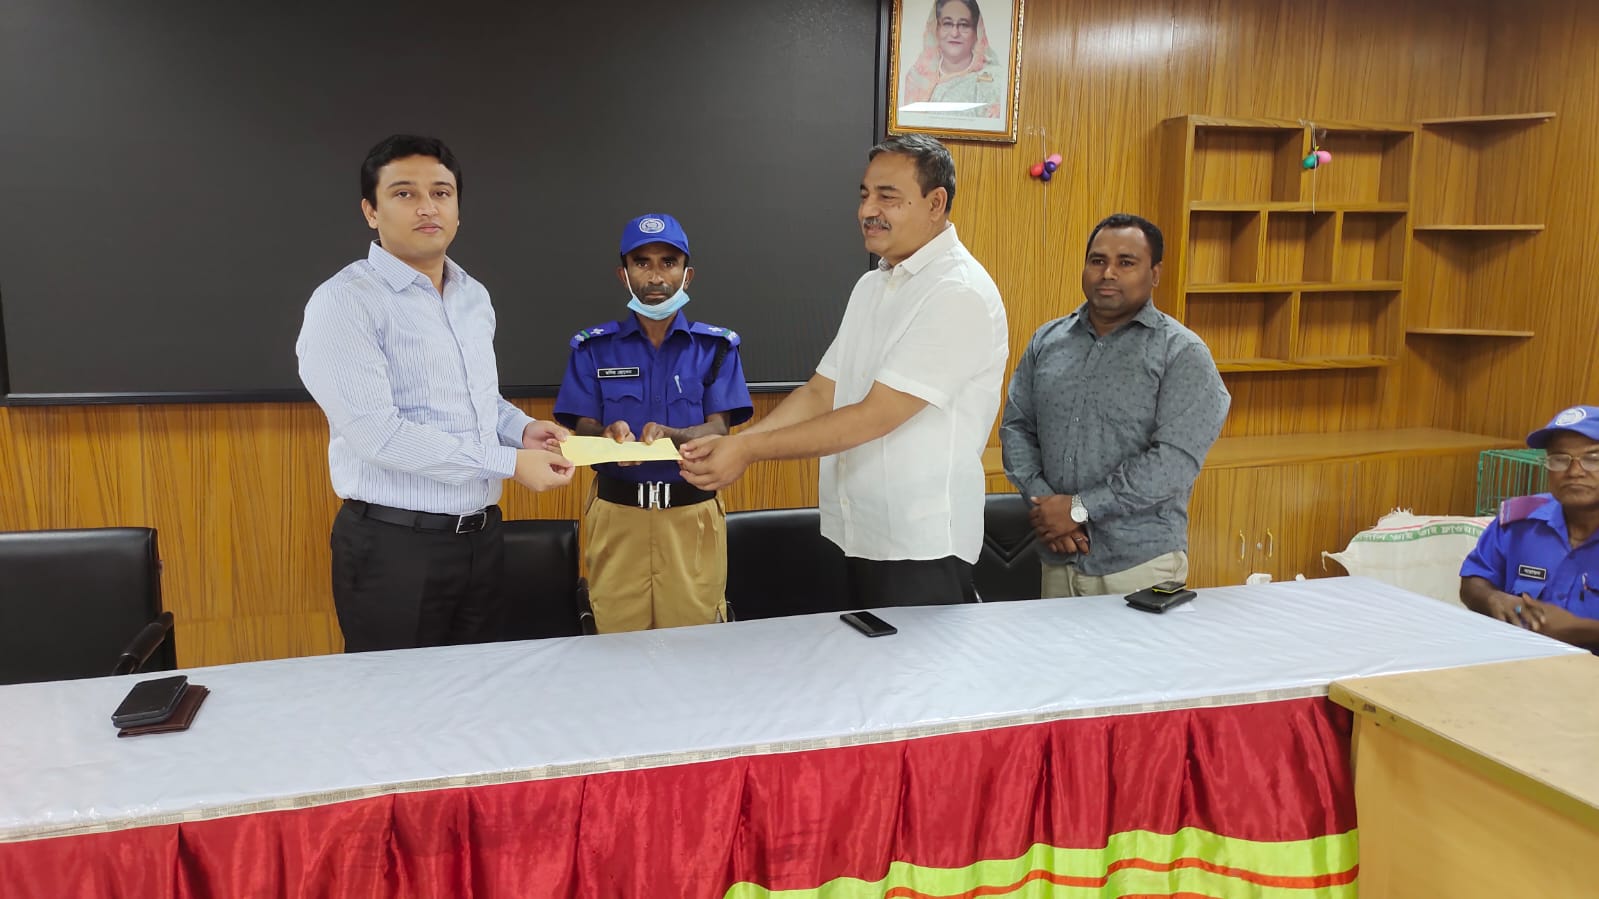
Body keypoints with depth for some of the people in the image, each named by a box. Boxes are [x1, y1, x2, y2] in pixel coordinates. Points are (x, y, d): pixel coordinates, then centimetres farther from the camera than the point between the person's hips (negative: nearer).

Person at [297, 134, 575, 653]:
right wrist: (511, 462, -20)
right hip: (395, 545, -7)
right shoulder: (345, 302, -12)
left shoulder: (474, 297, 11)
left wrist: (522, 429, 1)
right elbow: (376, 432, -21)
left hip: (481, 535, 7)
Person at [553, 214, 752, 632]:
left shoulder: (715, 345, 4)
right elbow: (583, 431, 1)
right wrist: (610, 437, -23)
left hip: (693, 514, 0)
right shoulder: (594, 347, 5)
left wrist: (669, 435, -26)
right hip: (618, 514, 0)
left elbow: (718, 430, -5)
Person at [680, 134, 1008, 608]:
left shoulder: (960, 293, -16)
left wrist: (749, 448, -19)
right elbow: (820, 393, 9)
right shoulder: (872, 285, 12)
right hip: (856, 537, 8)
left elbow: (874, 416, -21)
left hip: (920, 550, -8)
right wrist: (730, 444, -6)